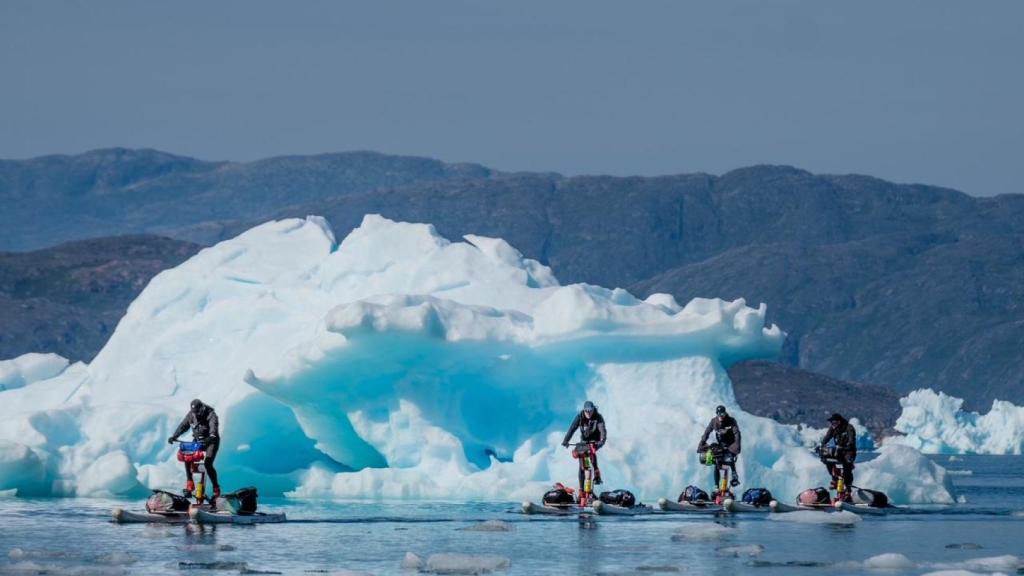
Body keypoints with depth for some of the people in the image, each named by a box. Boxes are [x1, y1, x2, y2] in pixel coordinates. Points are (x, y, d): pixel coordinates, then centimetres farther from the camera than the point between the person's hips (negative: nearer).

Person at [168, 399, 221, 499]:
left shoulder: (210, 414, -22)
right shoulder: (191, 415, -6)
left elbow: (213, 426, -38)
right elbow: (183, 426, -11)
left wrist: (211, 437, -60)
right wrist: (174, 436, -28)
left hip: (211, 441, -5)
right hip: (198, 440, 5)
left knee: (208, 464, -21)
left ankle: (216, 488, -8)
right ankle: (190, 483, -3)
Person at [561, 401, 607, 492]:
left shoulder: (598, 417, -21)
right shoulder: (580, 416, -16)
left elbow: (602, 430, -33)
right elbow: (572, 428, -23)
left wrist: (602, 441, -53)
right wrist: (565, 440, -37)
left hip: (595, 441, -3)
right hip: (584, 440, 3)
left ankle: (597, 474, -19)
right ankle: (581, 489, 5)